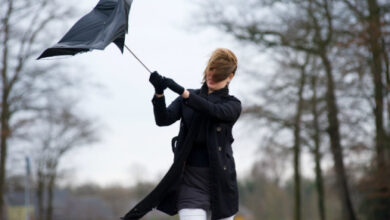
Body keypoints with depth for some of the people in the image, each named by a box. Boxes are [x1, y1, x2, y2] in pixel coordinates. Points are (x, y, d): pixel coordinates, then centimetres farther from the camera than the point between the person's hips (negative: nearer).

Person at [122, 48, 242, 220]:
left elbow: (212, 110, -19)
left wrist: (180, 90, -30)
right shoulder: (188, 98, 11)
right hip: (190, 180, 0)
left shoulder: (232, 105, 4)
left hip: (220, 180, 0)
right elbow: (163, 119, -5)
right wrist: (159, 93, -24)